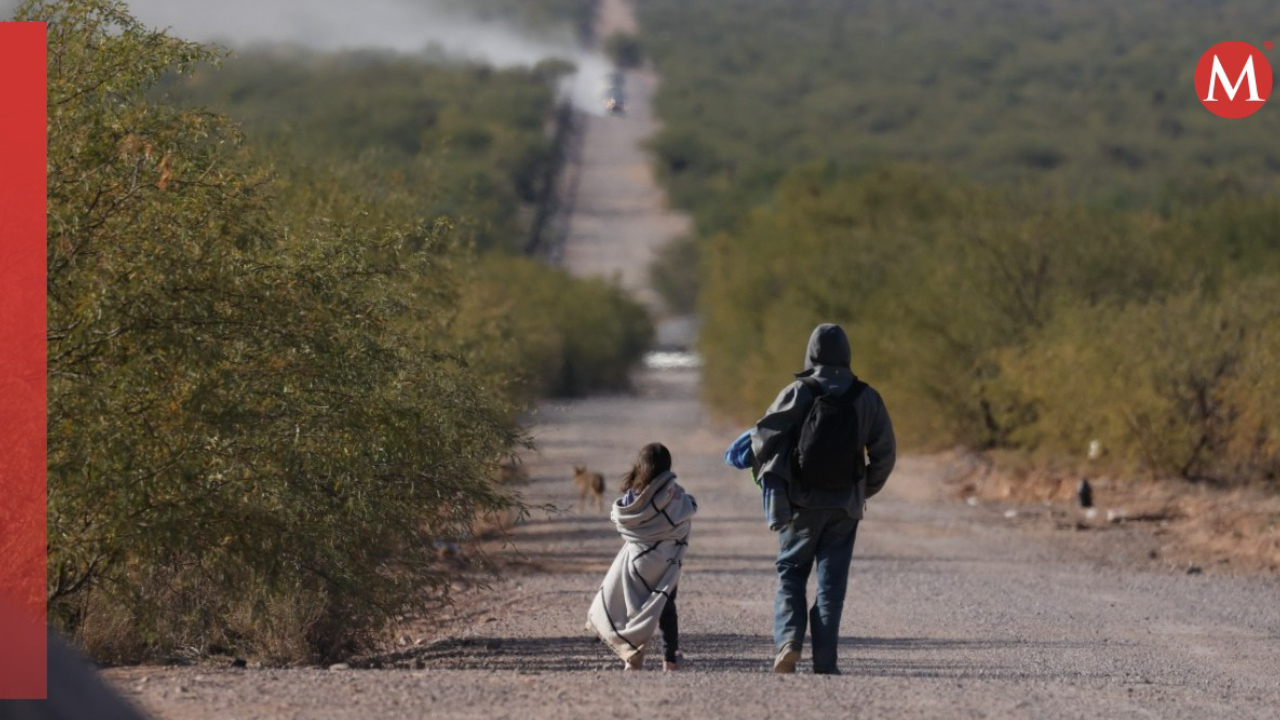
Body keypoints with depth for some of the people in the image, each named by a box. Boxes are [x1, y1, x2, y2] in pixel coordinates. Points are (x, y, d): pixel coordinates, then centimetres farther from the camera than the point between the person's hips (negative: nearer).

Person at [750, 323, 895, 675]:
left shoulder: (798, 393, -7)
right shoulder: (867, 398, 2)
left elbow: (764, 437, -7)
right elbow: (884, 454, 4)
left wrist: (767, 474, 12)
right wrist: (865, 491, 18)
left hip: (801, 501, -2)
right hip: (845, 504, 2)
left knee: (791, 571, 12)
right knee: (832, 580, 5)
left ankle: (788, 639, -9)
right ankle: (825, 661, 0)